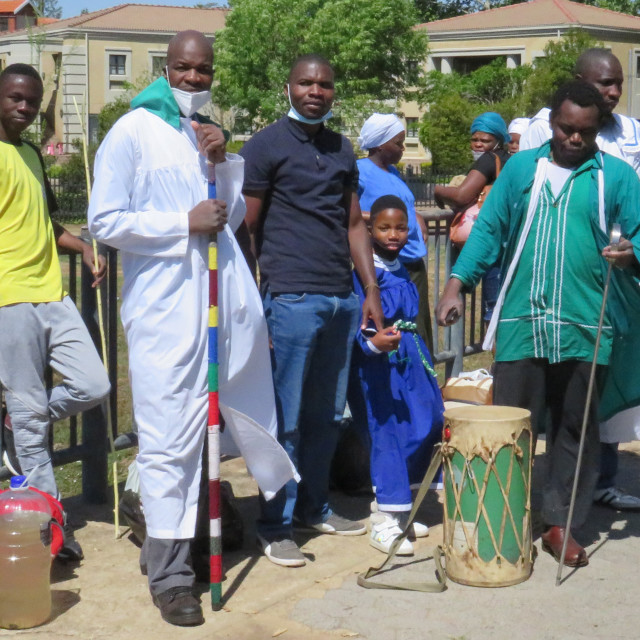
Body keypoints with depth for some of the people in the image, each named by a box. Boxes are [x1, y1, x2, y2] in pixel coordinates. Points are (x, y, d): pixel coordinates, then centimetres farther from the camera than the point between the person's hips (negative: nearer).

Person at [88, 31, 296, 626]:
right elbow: (105, 221, -8)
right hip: (164, 304, -6)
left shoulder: (209, 135, 17)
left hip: (226, 298, 6)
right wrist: (184, 225, -12)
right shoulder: (133, 132, -3)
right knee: (169, 439, -5)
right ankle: (168, 573, 2)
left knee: (249, 409, 17)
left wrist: (222, 163, 2)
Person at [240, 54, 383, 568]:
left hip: (342, 297, 6)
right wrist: (255, 300, -8)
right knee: (287, 417, -2)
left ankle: (314, 507, 25)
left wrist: (372, 289, 12)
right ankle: (276, 525, 7)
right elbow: (248, 227, -3)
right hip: (293, 297, -6)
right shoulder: (266, 146, -1)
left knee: (328, 413, 12)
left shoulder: (341, 149, 17)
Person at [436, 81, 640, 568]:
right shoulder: (521, 168, 11)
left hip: (585, 328, 0)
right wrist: (457, 283, -2)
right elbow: (488, 230, 9)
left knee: (575, 430, 9)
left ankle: (561, 524, 20)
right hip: (521, 323, 0)